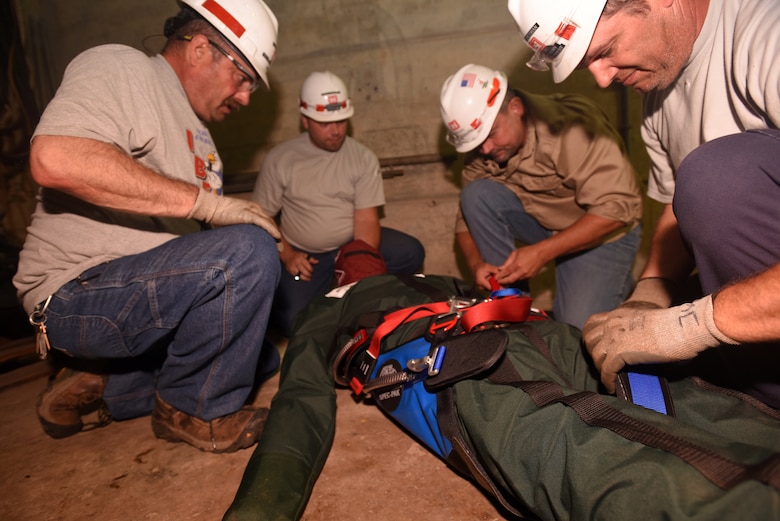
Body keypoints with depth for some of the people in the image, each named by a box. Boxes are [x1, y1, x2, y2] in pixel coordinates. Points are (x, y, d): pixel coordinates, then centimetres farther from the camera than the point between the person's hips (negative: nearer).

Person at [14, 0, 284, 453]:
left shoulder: (196, 130, 19)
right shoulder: (120, 68, -9)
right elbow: (54, 159, -29)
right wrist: (203, 200, -28)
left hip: (146, 290, 10)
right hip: (78, 293, -9)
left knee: (260, 353, 13)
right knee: (247, 250, -29)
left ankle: (100, 386, 14)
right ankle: (192, 411, -8)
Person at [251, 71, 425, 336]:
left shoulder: (363, 158, -6)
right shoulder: (280, 160, -6)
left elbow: (366, 219, -12)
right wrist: (286, 256, -15)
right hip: (304, 255, -1)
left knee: (411, 253, -21)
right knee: (293, 320, -24)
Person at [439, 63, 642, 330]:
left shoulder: (572, 126, -28)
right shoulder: (481, 150, -10)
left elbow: (617, 208, -29)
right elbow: (468, 214, -4)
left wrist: (542, 252, -32)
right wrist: (477, 262, -24)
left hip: (604, 231, -4)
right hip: (541, 221, 5)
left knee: (577, 327, -21)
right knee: (477, 195, -21)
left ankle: (615, 280, 12)